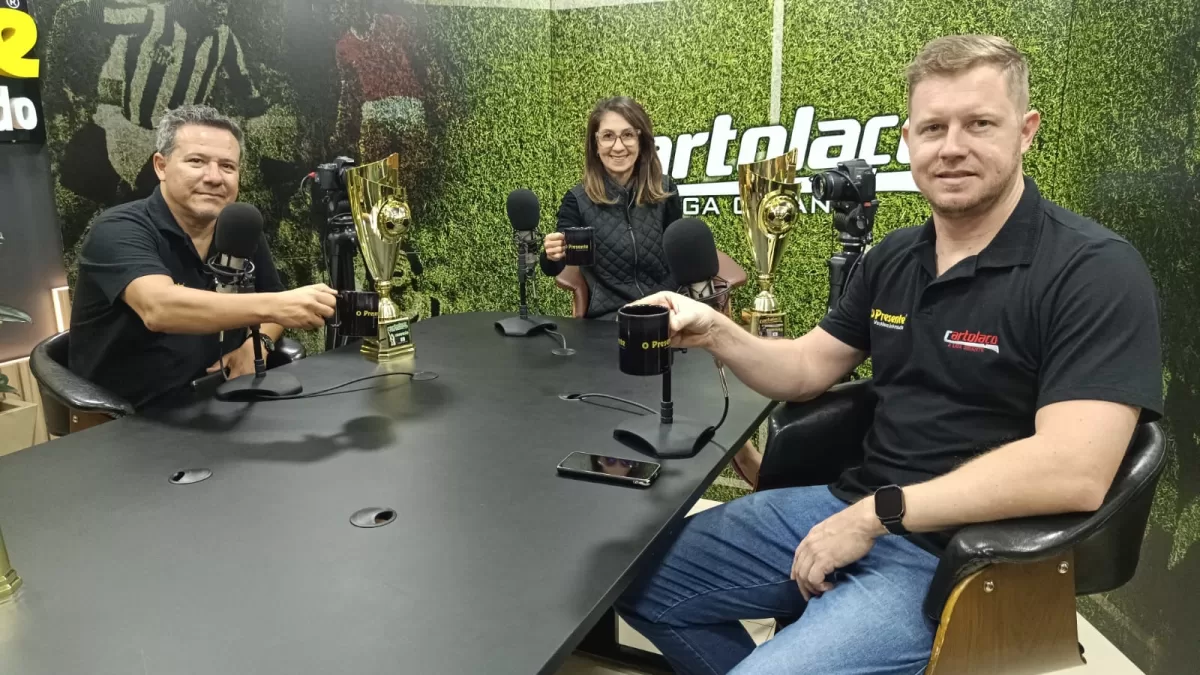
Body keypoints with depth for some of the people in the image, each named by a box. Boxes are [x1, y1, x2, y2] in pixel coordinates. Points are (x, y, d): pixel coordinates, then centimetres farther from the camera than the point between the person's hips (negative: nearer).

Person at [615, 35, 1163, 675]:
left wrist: (880, 513, -22)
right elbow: (806, 369, 14)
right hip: (846, 505, 7)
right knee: (638, 580, 9)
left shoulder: (1095, 271, -14)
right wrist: (714, 332, -7)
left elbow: (1073, 471, -25)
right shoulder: (893, 257, 8)